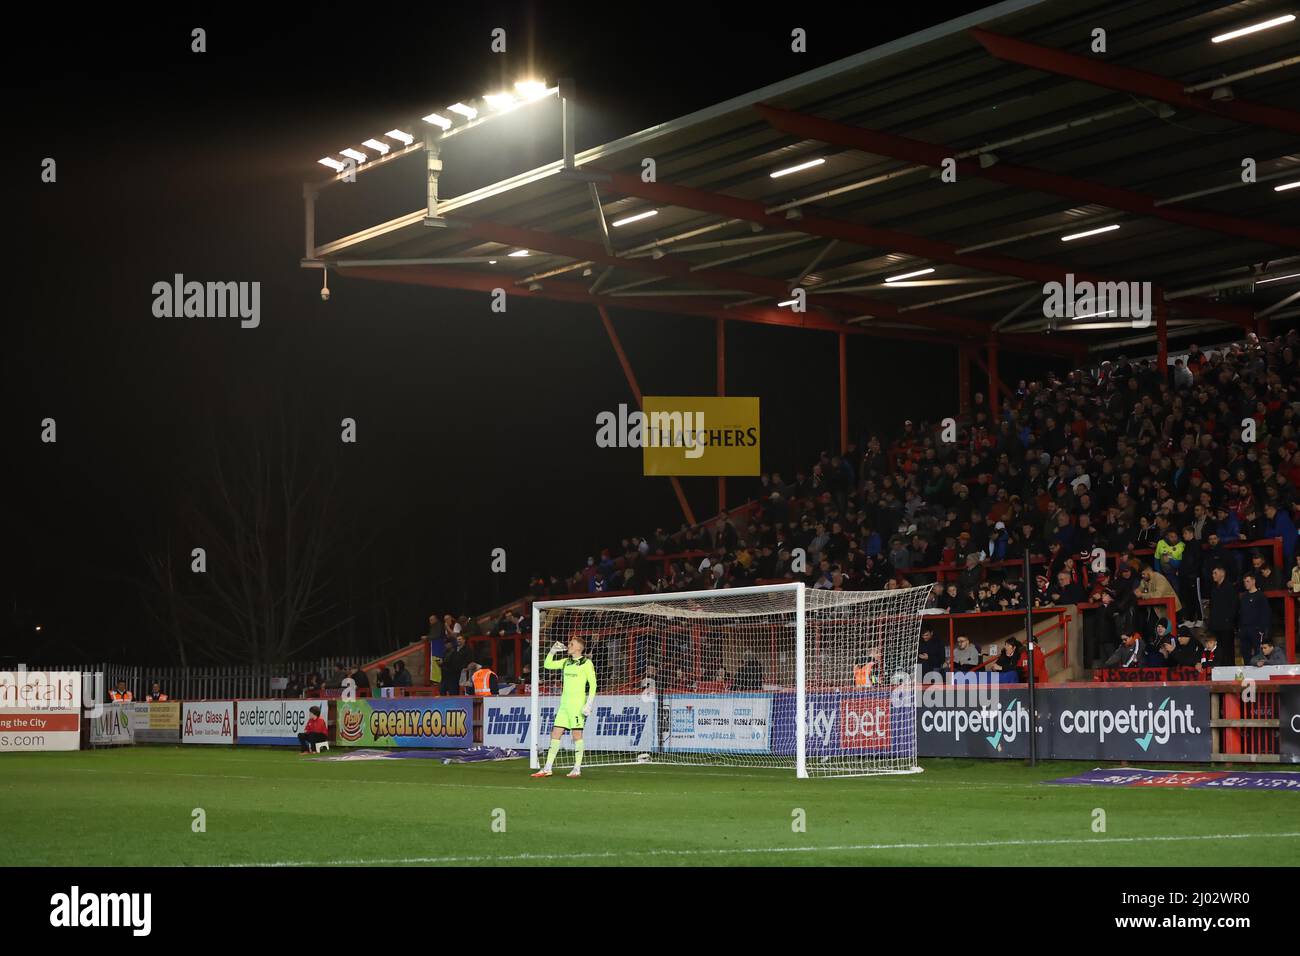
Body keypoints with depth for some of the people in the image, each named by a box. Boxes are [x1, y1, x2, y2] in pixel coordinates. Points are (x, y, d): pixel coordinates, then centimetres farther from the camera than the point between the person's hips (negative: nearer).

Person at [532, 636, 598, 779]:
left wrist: (589, 704, -14)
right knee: (555, 734, 2)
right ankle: (547, 768, 3)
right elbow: (548, 665, 22)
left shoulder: (586, 663, -5)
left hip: (578, 703, -7)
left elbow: (593, 684, -8)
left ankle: (577, 769, 4)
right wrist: (553, 651, 7)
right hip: (564, 703, 7)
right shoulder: (566, 662, 14)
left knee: (577, 734, -4)